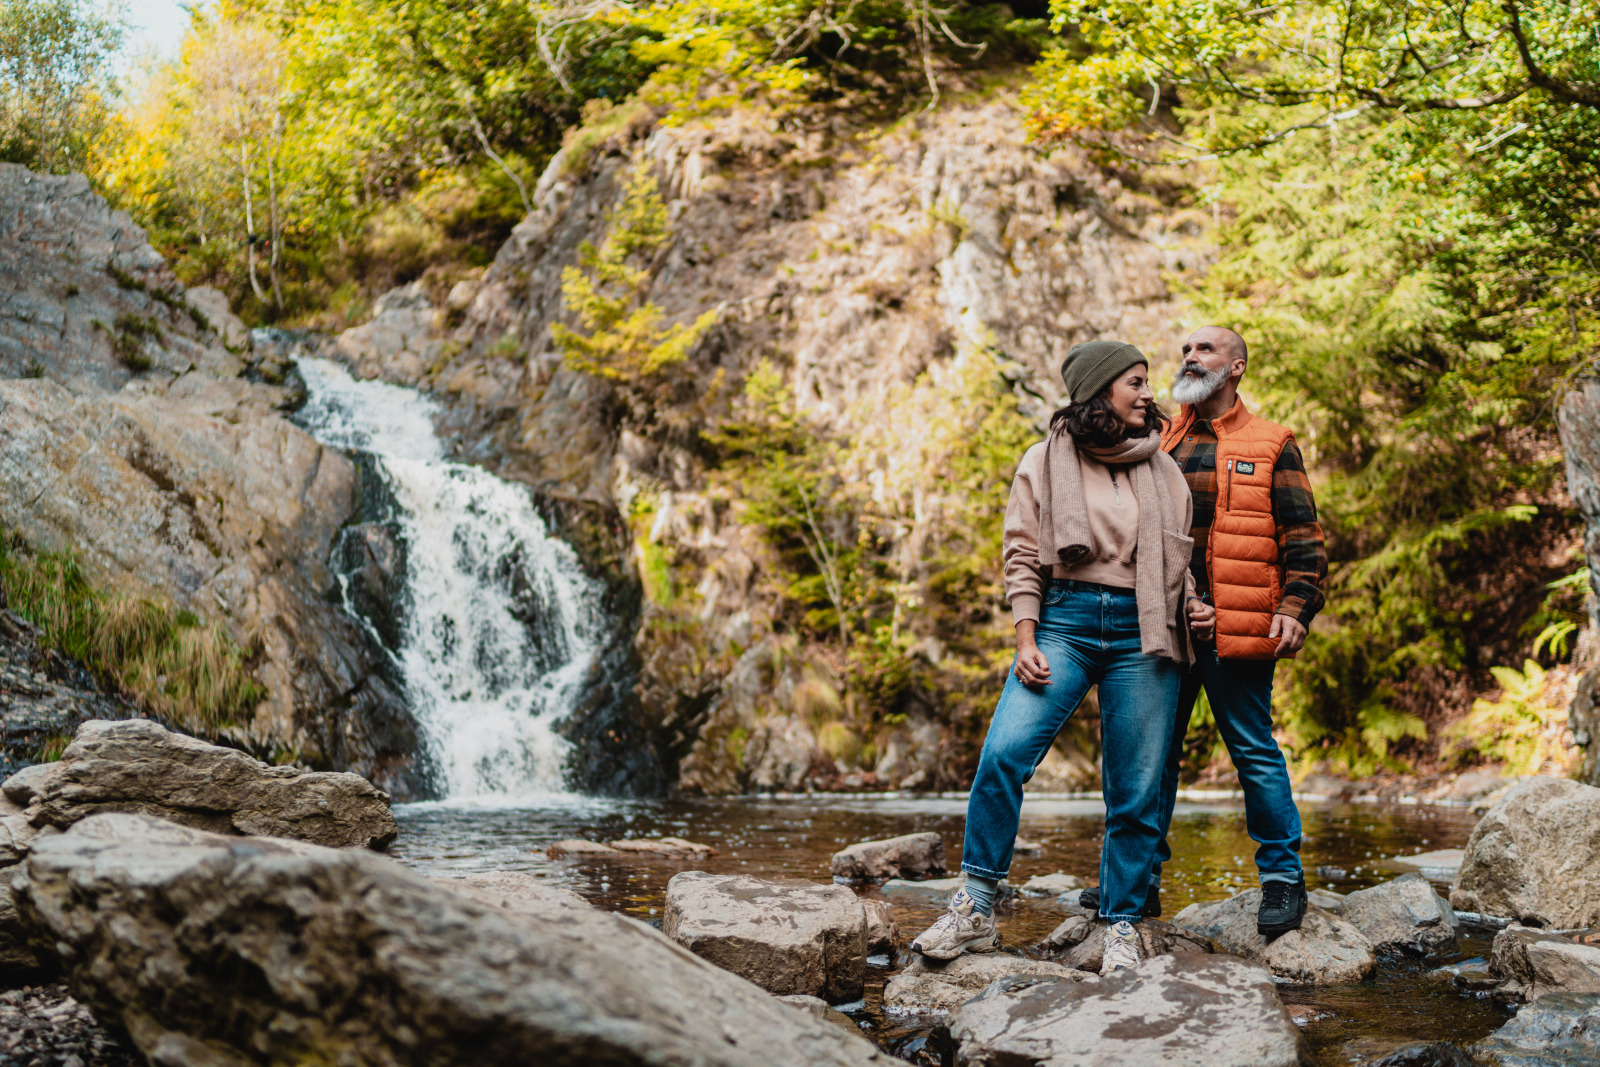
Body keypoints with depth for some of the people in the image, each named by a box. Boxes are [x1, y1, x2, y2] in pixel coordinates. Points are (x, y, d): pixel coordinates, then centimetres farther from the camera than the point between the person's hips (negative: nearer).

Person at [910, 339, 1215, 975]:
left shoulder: (1163, 471, 15)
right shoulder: (1047, 462, 6)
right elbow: (1023, 556, 3)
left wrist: (1193, 605, 1)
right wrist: (1026, 643, -7)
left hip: (1141, 633, 2)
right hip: (1065, 619, -2)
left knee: (1136, 791, 0)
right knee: (1004, 753, -19)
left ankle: (1121, 928, 12)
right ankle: (975, 910, -9)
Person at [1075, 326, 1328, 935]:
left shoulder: (1270, 446, 5)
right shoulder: (1156, 445, 16)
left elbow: (1304, 541, 4)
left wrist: (1296, 607, -9)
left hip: (1234, 627, -4)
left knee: (1254, 752, 0)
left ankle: (1282, 878, 12)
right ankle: (1140, 878, 15)